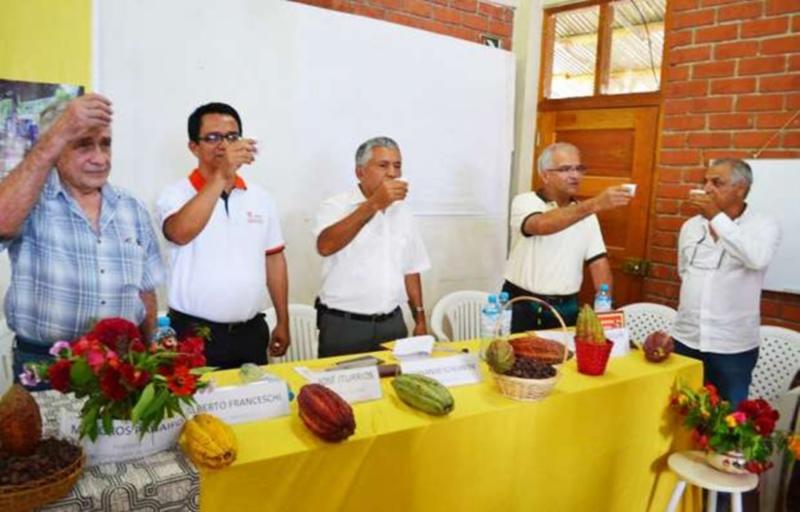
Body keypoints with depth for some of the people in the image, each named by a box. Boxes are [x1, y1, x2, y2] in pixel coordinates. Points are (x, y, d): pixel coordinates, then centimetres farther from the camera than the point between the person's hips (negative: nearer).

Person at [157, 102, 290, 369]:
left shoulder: (260, 197, 8)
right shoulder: (177, 195, -6)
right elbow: (180, 233, -28)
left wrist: (283, 322, 11)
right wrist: (221, 175, -31)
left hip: (251, 332, 4)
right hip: (195, 333, -4)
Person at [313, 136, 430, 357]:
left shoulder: (402, 211, 10)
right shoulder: (336, 207, -7)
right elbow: (325, 246, -28)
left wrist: (420, 320, 13)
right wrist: (374, 204, -29)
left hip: (393, 323, 5)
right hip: (344, 326, -5)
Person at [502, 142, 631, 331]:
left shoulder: (587, 214, 8)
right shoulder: (525, 202, -8)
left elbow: (598, 262, 5)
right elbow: (542, 225, -31)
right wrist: (596, 204, -41)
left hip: (566, 309, 4)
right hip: (522, 306, -4)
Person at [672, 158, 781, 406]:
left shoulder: (764, 226, -7)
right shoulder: (690, 226, 7)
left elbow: (757, 259, -28)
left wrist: (717, 217, -24)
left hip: (732, 345, -4)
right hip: (685, 338, 4)